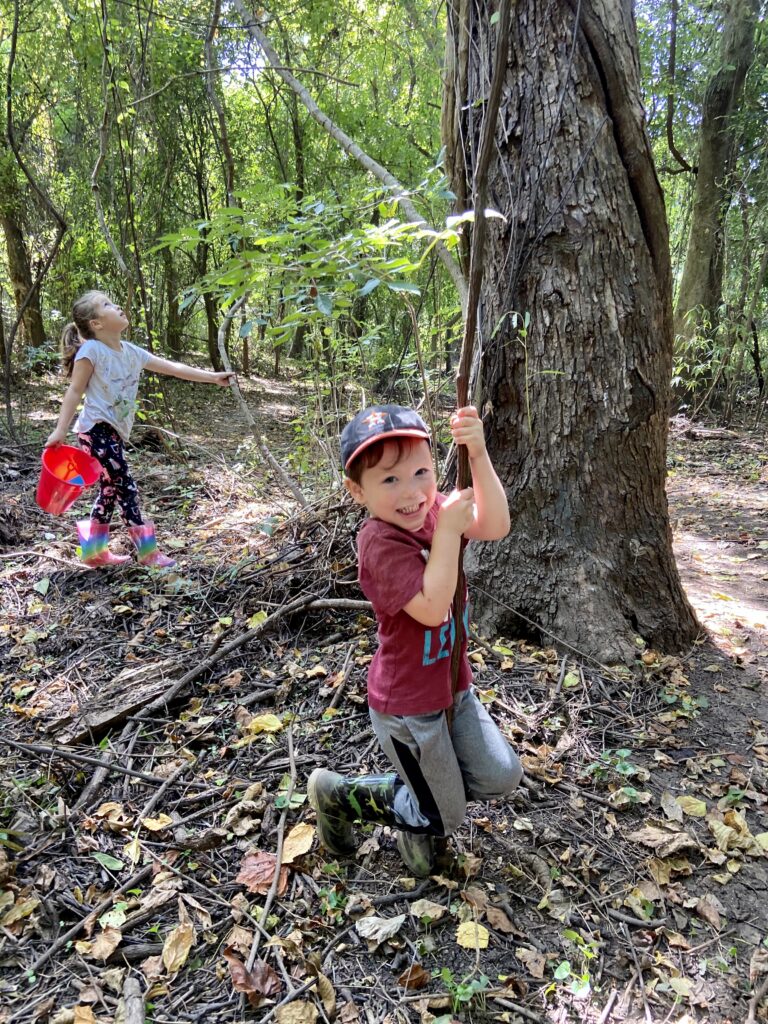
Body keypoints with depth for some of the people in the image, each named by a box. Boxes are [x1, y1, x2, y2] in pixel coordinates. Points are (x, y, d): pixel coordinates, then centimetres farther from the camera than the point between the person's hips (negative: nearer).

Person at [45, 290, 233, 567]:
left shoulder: (132, 352, 8)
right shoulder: (91, 350, -12)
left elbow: (172, 368, 12)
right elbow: (75, 391, -11)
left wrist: (212, 377, 11)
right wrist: (60, 430, -15)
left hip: (115, 432, 9)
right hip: (97, 430, -8)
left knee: (110, 489, 14)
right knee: (126, 487, -6)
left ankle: (94, 550, 27)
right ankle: (148, 551, 3)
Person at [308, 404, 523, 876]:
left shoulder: (433, 508, -7)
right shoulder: (380, 541, -28)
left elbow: (496, 527, -21)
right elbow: (432, 607, -34)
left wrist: (479, 455, -32)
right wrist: (448, 530, -34)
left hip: (452, 685, 7)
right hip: (408, 705, -7)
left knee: (501, 777, 14)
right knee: (444, 817, 12)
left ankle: (421, 793, 35)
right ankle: (338, 793, 27)